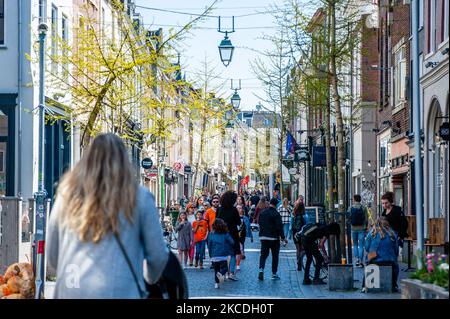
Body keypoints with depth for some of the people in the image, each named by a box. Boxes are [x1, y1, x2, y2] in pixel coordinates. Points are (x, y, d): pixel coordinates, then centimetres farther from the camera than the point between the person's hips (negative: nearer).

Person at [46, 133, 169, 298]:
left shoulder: (67, 193, 9)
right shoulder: (139, 197, 1)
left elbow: (52, 255, 15)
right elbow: (158, 254, 6)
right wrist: (150, 278, 27)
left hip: (69, 292, 3)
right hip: (119, 292, -3)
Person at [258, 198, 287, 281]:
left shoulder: (262, 213, 6)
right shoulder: (276, 214, -13)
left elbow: (260, 224, 14)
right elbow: (279, 227, -14)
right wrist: (283, 237, -6)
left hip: (263, 237, 4)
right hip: (274, 238, -4)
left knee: (263, 254, 9)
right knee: (275, 255, 6)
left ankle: (261, 269, -14)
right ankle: (274, 274, 8)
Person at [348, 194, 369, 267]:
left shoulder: (350, 208, -3)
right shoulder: (364, 208, -4)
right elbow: (366, 219, -3)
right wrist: (366, 227, 9)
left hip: (353, 228, 1)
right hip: (361, 229, -1)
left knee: (355, 245, 15)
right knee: (361, 245, 3)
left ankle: (357, 259, 5)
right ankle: (360, 261, -2)